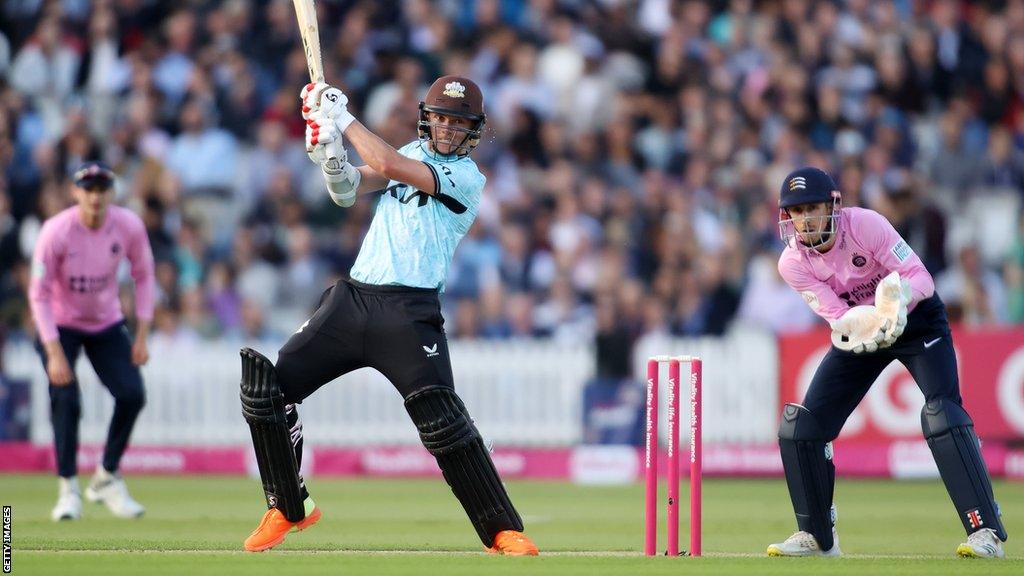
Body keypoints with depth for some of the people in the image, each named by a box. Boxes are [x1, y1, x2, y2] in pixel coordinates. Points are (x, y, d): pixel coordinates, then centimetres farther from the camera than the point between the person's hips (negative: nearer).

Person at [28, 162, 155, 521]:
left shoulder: (129, 226, -17)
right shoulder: (56, 232, -26)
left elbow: (143, 277, -1)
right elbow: (39, 294, -22)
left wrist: (142, 335, -6)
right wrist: (54, 354, -27)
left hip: (107, 324, 3)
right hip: (61, 325, -3)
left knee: (132, 394, -9)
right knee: (65, 400, -19)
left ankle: (106, 478, 10)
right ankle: (68, 489, -5)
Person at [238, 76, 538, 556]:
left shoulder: (465, 176, -6)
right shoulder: (411, 154, 16)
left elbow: (388, 165, -17)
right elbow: (349, 188, 6)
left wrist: (343, 116, -8)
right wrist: (329, 150, -13)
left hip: (409, 313, -7)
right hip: (352, 298, 7)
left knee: (440, 417, -22)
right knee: (265, 388, 1)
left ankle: (504, 531, -13)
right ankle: (287, 510, 17)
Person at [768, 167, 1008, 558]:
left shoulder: (865, 225, -27)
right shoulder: (792, 263, -16)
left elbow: (921, 278, -28)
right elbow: (838, 316, -22)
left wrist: (901, 295, -51)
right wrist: (869, 324, -44)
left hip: (917, 321, -4)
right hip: (860, 331, 4)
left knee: (942, 415, -25)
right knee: (800, 426, -3)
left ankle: (986, 532, -25)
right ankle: (816, 536, 13)